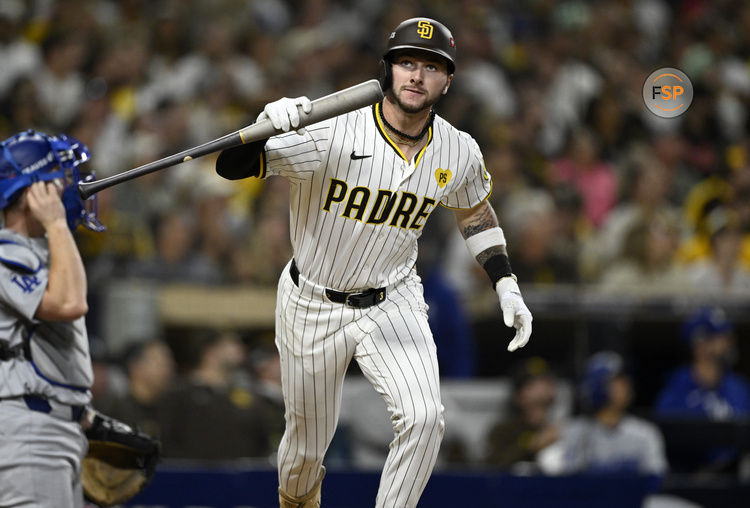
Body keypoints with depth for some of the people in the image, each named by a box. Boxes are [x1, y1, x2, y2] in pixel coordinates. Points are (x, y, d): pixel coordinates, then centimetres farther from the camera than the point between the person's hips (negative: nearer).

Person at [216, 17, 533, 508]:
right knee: (309, 442, 12)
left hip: (392, 304, 2)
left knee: (423, 418, -22)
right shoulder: (331, 134, -24)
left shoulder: (459, 153, -8)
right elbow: (231, 166, -32)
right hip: (314, 304, -2)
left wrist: (506, 286, 6)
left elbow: (474, 209, 14)